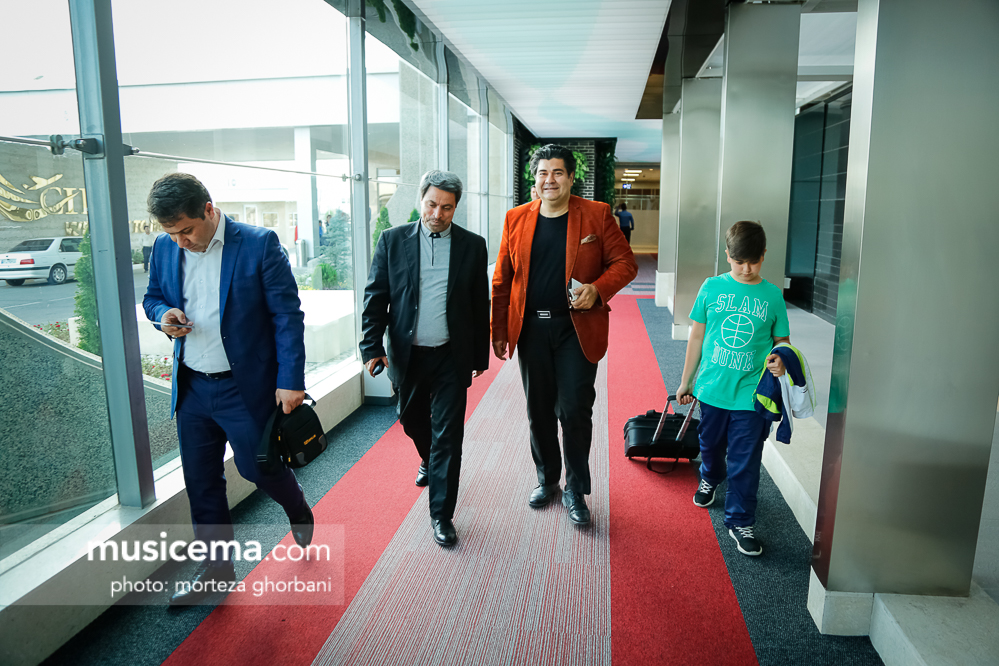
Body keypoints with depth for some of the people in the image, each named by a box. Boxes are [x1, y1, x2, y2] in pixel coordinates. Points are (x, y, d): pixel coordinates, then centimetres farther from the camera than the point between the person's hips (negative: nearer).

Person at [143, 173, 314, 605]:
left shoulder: (259, 244, -14)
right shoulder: (165, 247, 2)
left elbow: (288, 315, -13)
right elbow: (152, 296, 17)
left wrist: (290, 381, -17)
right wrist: (163, 315, -8)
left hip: (244, 387, -5)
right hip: (191, 387, 5)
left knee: (259, 468, 8)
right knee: (201, 483, 13)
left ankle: (299, 512, 42)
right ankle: (216, 568, 32)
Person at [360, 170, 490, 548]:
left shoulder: (472, 245, -1)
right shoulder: (393, 240, -1)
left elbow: (480, 305, 3)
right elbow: (375, 297, -2)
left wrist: (480, 356, 5)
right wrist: (372, 347, -11)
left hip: (451, 357, -1)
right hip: (407, 355, 2)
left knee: (447, 435, 0)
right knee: (412, 421, 21)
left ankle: (441, 515, 13)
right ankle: (428, 460, 54)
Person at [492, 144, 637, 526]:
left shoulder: (597, 215, 0)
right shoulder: (516, 219, 5)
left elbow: (624, 262, 0)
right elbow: (502, 280, 6)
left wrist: (597, 288, -18)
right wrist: (499, 331, 5)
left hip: (577, 328, -2)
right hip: (531, 329, 3)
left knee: (574, 410, -2)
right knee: (538, 410, 12)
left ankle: (575, 490, 18)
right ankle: (547, 480, 32)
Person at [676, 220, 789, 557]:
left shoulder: (772, 295, -1)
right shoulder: (712, 288, -2)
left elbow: (781, 340, 7)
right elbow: (697, 336, 4)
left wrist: (779, 360, -18)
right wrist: (686, 381, 8)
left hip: (751, 393, -1)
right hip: (712, 387, 1)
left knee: (745, 461, 3)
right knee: (710, 444, 22)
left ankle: (740, 521, 19)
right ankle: (710, 478, 53)